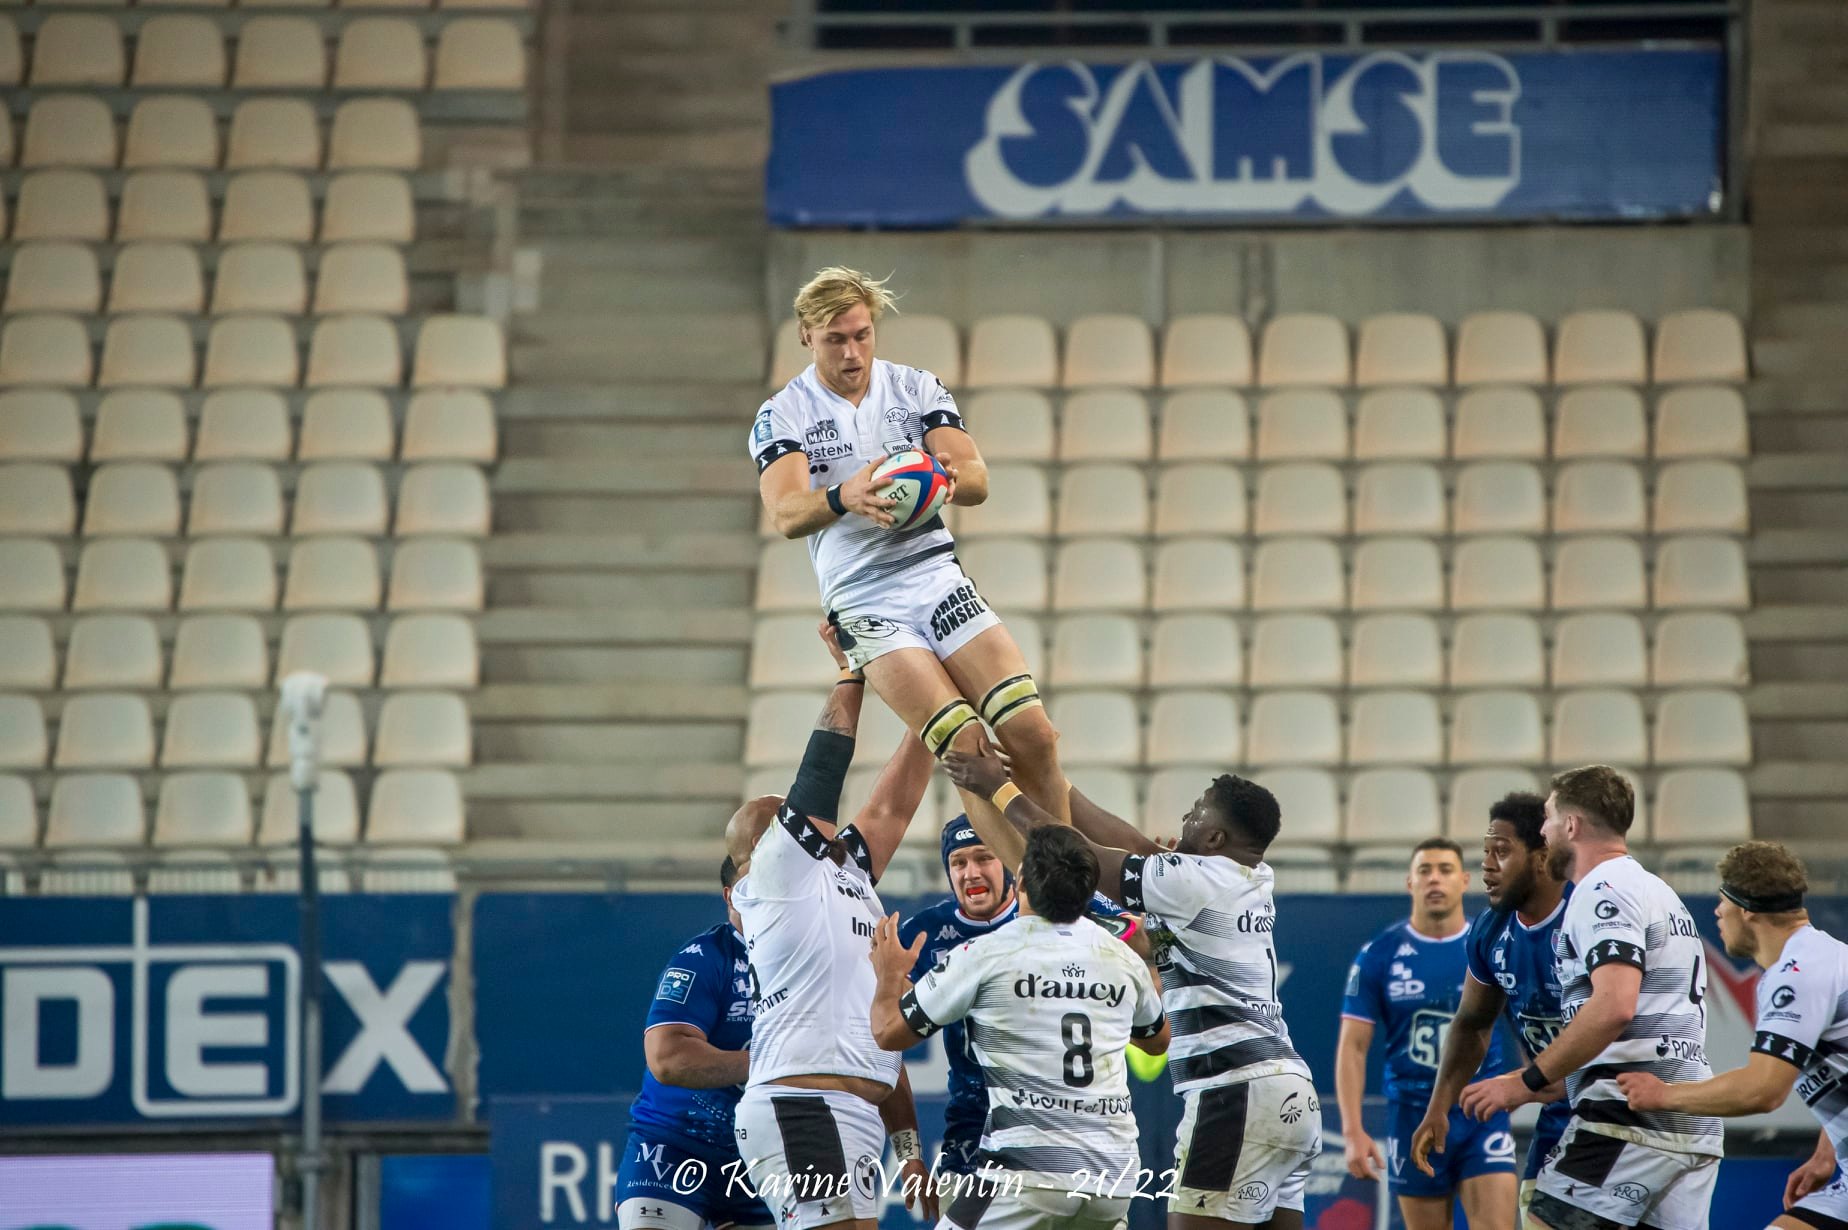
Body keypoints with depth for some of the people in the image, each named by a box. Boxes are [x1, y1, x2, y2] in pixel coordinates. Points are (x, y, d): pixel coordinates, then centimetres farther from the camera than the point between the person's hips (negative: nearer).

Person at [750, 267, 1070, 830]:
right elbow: (786, 515, -15)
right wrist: (844, 497, -38)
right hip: (863, 605, -3)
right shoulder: (781, 415, 1)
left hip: (937, 575, 3)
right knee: (968, 748, -22)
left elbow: (977, 481, -1)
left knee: (1033, 735, -12)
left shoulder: (917, 388, 10)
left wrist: (950, 474, -27)